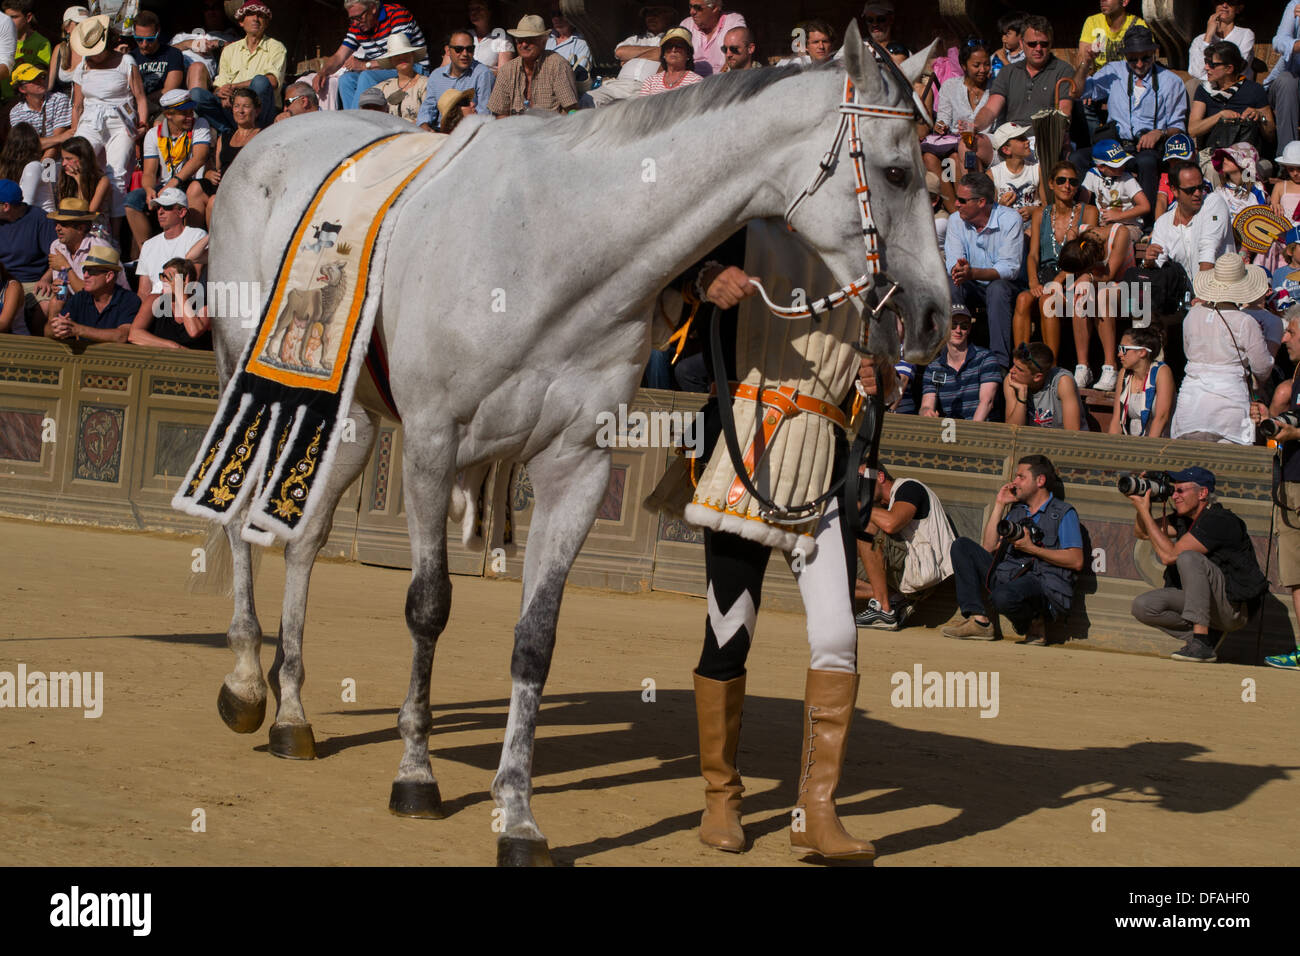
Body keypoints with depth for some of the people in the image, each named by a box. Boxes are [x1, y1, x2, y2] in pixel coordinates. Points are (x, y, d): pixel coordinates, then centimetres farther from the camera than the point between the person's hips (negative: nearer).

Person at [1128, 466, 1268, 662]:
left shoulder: (1220, 521, -21)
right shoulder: (1184, 518, 7)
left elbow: (1169, 555, -25)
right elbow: (1141, 533, 13)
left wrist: (1145, 512, -19)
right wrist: (1142, 505, -6)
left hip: (1236, 608, -9)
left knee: (1188, 557, -31)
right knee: (1142, 606, -7)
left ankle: (1201, 643, -34)